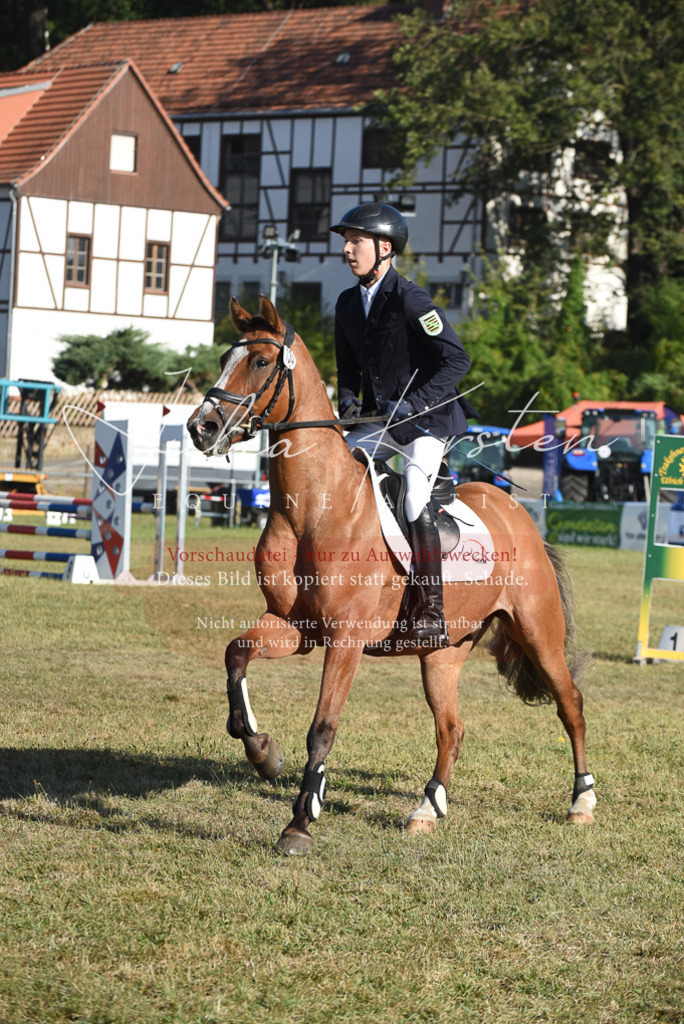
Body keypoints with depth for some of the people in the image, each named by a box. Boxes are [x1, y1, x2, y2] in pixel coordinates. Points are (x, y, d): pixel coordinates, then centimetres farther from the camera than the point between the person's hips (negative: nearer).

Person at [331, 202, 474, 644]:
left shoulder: (410, 300, -15)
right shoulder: (349, 304, 9)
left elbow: (457, 360, -18)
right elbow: (349, 367, 21)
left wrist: (411, 404, -24)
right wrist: (348, 398, -1)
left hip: (427, 420, -8)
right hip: (379, 422, 8)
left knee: (416, 500, -25)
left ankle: (432, 615, -22)